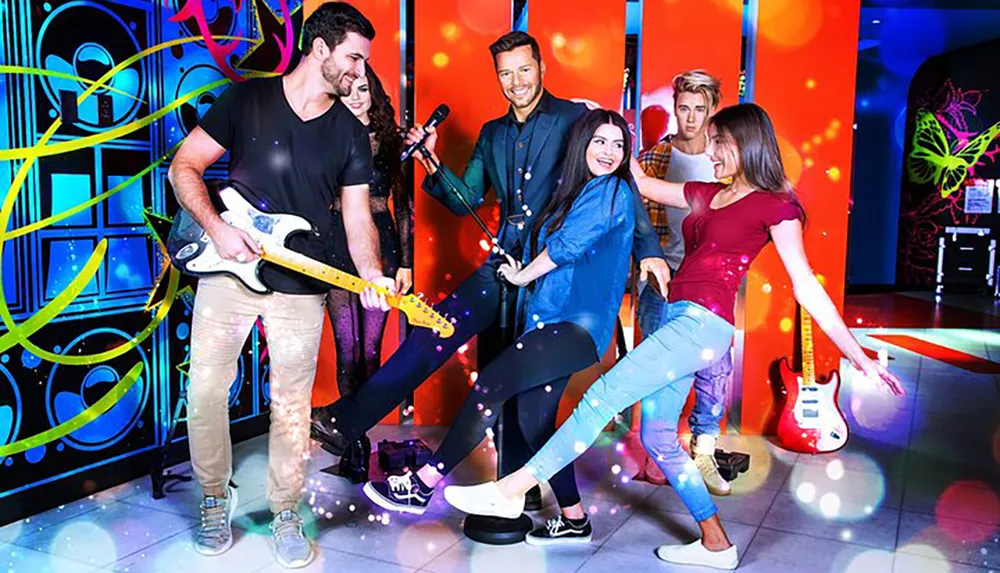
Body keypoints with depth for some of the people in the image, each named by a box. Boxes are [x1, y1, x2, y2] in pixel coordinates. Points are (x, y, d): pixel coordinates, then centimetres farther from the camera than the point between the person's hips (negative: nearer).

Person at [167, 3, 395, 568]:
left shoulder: (351, 133, 3)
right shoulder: (247, 98, -2)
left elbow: (358, 215, 1)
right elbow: (185, 166, 0)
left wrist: (372, 276, -17)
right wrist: (216, 227, -16)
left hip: (300, 287, 1)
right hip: (228, 269, -1)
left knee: (292, 405, 5)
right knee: (206, 390, 2)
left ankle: (286, 513, 23)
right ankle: (216, 498, 26)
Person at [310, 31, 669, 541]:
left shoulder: (576, 118, 0)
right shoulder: (492, 134, 17)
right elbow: (465, 200, 18)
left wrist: (647, 249, -13)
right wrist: (433, 163, 1)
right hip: (504, 268, 5)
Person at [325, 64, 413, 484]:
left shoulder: (391, 140, 8)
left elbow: (404, 204, 8)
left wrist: (406, 261, 3)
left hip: (380, 247, 1)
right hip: (336, 247, -1)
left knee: (370, 349, 2)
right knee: (348, 350, -1)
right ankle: (356, 441, 10)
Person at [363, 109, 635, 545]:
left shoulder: (612, 191, -5)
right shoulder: (573, 193, 21)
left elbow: (567, 244, -14)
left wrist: (521, 276, 0)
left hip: (578, 326, -9)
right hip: (553, 322, 9)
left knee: (490, 385, -16)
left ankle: (421, 485, -8)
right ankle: (574, 520, 20)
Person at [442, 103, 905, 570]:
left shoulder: (774, 205, -1)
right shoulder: (707, 195, 19)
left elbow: (807, 287, -3)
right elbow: (642, 182, 24)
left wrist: (859, 356, -6)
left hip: (703, 324, -8)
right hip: (676, 319, 8)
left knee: (604, 395, -14)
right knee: (657, 437, 8)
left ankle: (511, 490, -10)